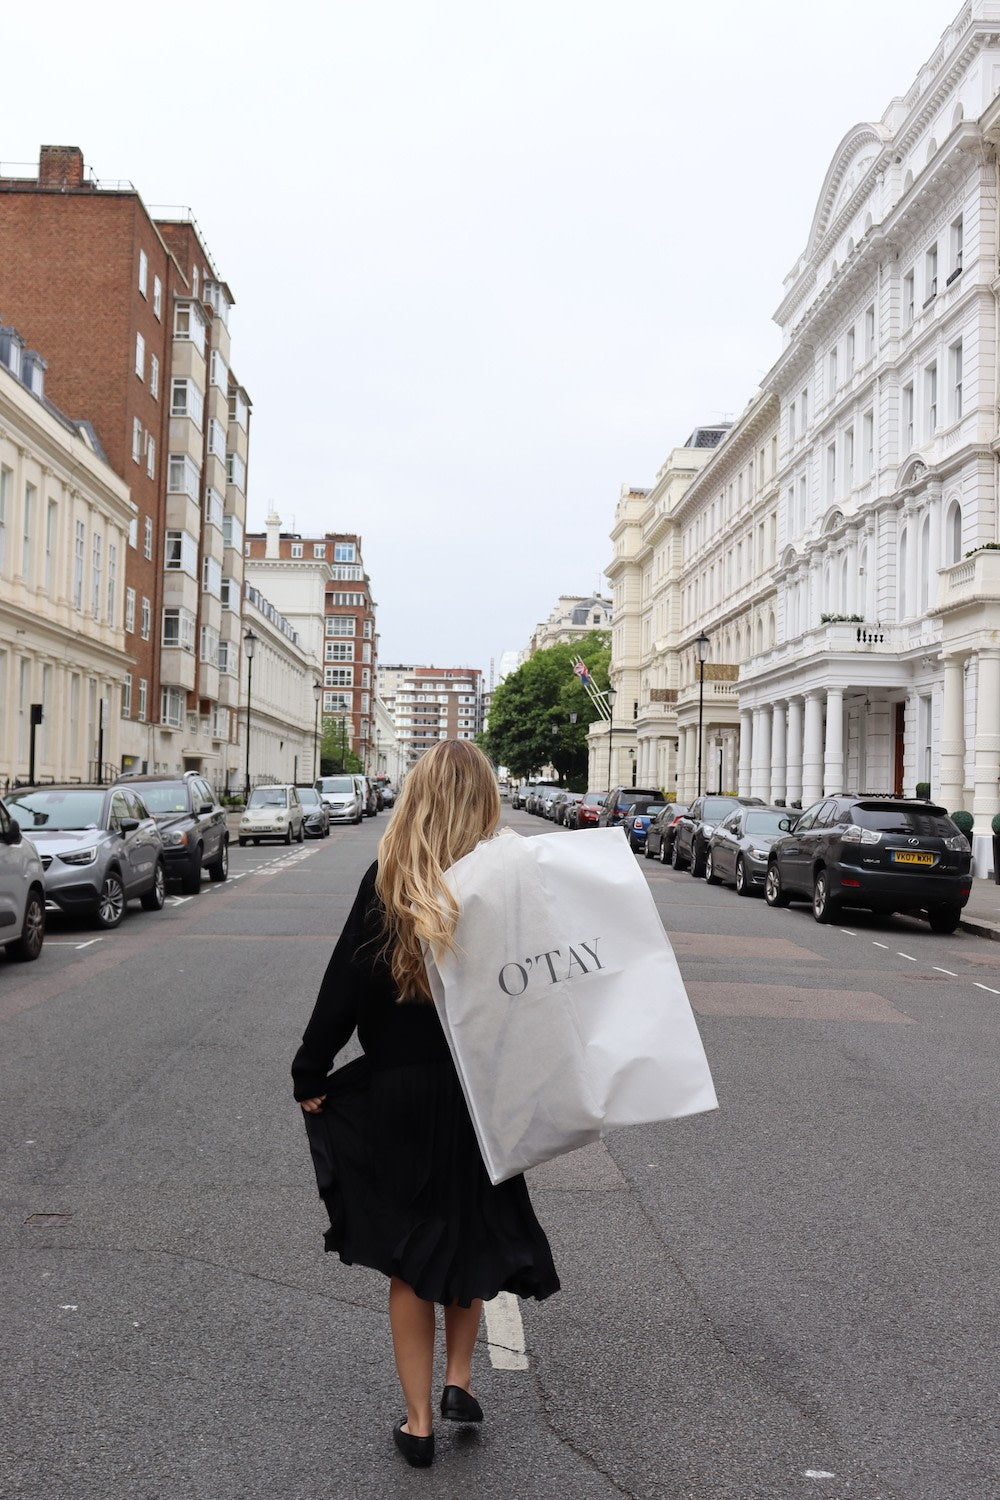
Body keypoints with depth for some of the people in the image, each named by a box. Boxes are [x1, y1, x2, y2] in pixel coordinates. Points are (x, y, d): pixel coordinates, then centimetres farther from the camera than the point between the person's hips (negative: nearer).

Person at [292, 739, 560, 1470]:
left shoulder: (384, 883, -11)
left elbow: (345, 987, -10)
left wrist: (311, 1075, 0)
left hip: (395, 1095, 0)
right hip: (482, 1098, 1)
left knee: (408, 1256, 14)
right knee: (471, 1236, 26)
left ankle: (419, 1420, 21)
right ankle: (460, 1378, 24)